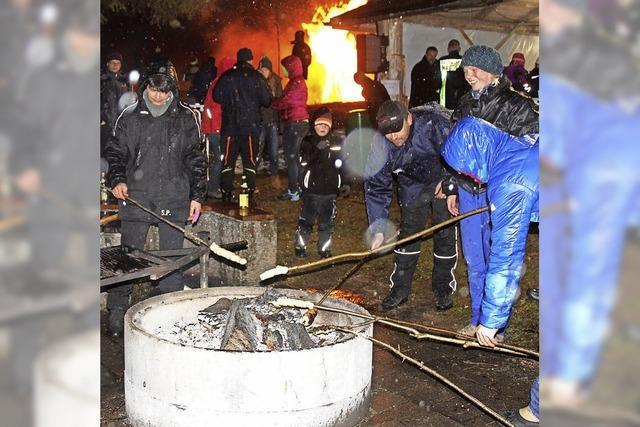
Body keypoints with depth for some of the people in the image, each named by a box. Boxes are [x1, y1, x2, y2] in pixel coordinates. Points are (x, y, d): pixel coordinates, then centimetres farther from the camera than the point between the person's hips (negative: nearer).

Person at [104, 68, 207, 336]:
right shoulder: (130, 117, 7)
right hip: (136, 196, 0)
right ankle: (117, 310, 14)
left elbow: (195, 159, 8)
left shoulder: (185, 118, 6)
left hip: (174, 198, 0)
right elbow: (115, 152, 13)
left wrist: (197, 195, 3)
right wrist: (117, 180, -4)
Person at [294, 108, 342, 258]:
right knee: (306, 219, 5)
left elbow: (343, 163, 15)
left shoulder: (337, 142, 6)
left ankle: (324, 248, 21)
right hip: (311, 188, -2)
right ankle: (300, 246, 18)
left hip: (330, 189, 2)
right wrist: (317, 149, -28)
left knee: (327, 222, 10)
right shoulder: (308, 141, -2)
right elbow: (303, 161, -16)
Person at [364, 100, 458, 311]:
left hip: (445, 180, -2)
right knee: (408, 231, 1)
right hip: (413, 184, 3)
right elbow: (375, 186, -18)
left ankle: (444, 289, 13)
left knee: (445, 233, -3)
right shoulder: (381, 144, -24)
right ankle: (400, 289, 12)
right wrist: (378, 229, -21)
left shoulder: (433, 122, -36)